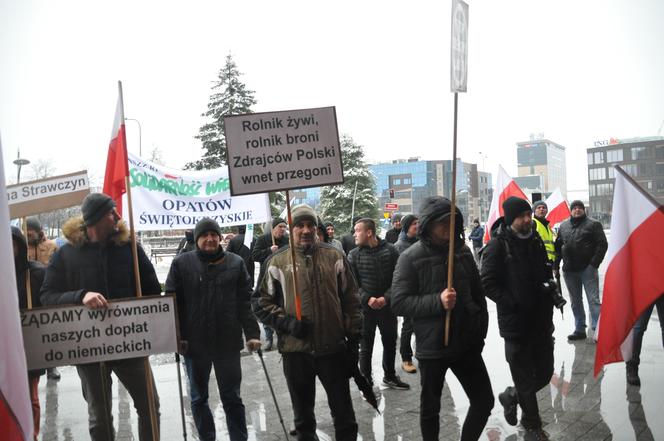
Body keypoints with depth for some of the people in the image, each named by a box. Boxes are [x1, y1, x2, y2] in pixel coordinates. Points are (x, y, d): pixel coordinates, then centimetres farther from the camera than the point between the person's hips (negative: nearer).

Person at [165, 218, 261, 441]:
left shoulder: (236, 263, 1)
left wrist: (252, 333, -6)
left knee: (232, 398, 10)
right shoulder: (181, 263, -2)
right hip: (194, 343, 1)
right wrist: (176, 336, -9)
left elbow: (245, 303, 1)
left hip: (228, 342, 0)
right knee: (198, 399, 15)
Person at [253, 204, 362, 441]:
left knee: (343, 411, 11)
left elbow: (351, 300, 5)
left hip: (333, 347, 0)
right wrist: (287, 322, -12)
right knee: (303, 414, 16)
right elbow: (261, 302, 4)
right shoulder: (277, 262, -1)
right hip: (296, 350, 0)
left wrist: (353, 339, 2)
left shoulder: (334, 257, 2)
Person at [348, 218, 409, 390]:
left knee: (390, 342, 17)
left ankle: (389, 376, 37)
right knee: (365, 346, 5)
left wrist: (386, 297, -15)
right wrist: (367, 299, -18)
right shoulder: (353, 255, -3)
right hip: (365, 307, -1)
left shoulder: (390, 250, -4)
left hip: (387, 305, 1)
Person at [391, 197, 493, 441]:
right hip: (431, 347, -4)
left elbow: (477, 293, 15)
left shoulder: (462, 251, 4)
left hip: (467, 343, 4)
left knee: (484, 400, 9)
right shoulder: (411, 258, -10)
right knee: (431, 408, 12)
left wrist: (480, 328, 12)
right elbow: (398, 302, -15)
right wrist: (437, 301, -24)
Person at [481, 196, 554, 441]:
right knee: (524, 378, 6)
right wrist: (514, 302, -19)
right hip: (515, 322, -6)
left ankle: (511, 396, 40)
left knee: (545, 372, 15)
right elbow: (488, 284, -14)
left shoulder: (536, 241, 9)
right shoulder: (497, 246, -12)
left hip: (541, 321, 6)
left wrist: (549, 288, 5)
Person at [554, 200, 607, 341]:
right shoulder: (563, 226, 14)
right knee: (575, 301, 11)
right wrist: (555, 265, 7)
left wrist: (594, 263, -12)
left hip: (588, 269, -5)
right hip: (569, 271, 5)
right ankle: (579, 329, 20)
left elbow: (602, 244, -5)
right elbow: (558, 246, 15)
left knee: (593, 300, -6)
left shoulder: (593, 224, 0)